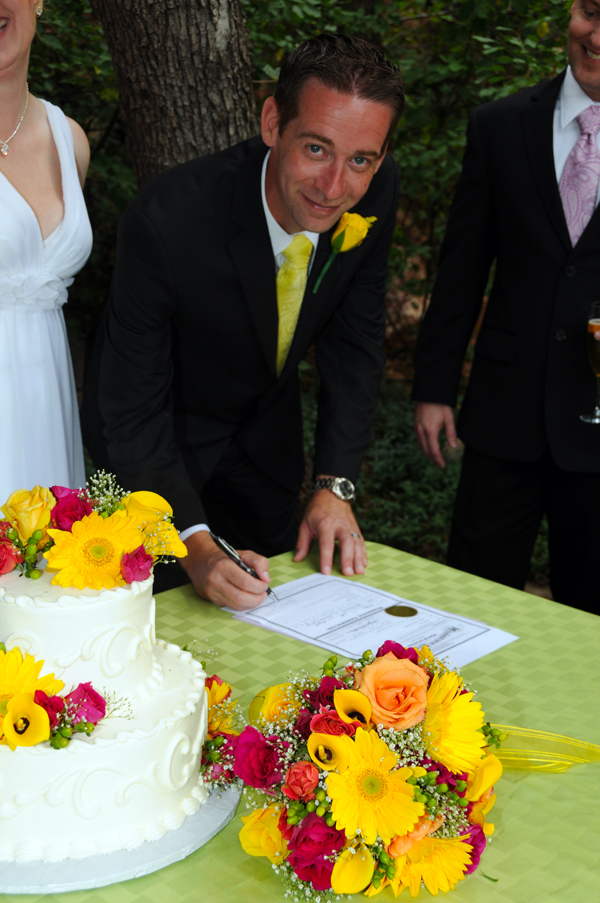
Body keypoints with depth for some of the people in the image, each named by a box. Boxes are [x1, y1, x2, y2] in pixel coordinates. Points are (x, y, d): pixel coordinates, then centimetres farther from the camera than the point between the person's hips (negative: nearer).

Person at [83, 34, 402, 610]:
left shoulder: (376, 193, -23)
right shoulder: (166, 221, -38)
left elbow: (354, 339, -8)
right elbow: (133, 411, -31)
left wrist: (335, 486, -15)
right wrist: (196, 544, -42)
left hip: (266, 431, 5)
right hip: (160, 435, -4)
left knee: (271, 596, 21)